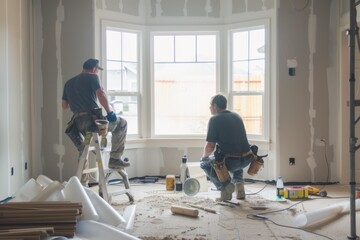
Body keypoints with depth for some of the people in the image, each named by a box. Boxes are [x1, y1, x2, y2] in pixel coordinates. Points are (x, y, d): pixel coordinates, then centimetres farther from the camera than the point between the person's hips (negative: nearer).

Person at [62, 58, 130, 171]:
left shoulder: (68, 83, 20)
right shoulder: (92, 77, 0)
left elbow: (64, 105, 24)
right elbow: (101, 94, -18)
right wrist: (110, 112, -10)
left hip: (78, 125, 7)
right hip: (94, 120, -7)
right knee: (122, 123, 14)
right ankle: (115, 159, 9)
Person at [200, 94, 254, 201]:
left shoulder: (214, 119, -5)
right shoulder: (236, 116, 17)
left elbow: (210, 146, -9)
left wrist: (204, 156, 13)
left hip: (231, 161, -6)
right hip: (246, 159, 7)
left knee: (204, 163, 19)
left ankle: (225, 185, 1)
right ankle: (238, 182, 18)